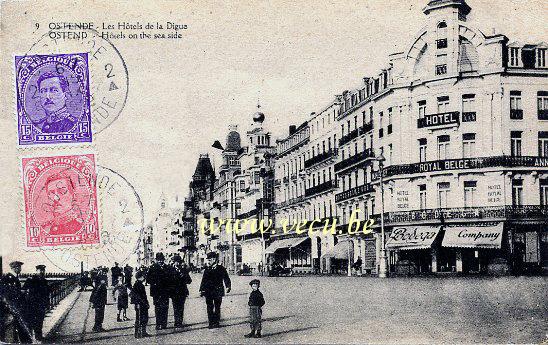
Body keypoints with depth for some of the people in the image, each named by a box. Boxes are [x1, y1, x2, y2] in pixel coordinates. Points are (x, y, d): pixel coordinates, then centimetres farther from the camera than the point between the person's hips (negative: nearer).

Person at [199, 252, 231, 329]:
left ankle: (216, 322, 12)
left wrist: (228, 286, -14)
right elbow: (203, 281, 13)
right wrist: (201, 290, 7)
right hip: (208, 292, 2)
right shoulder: (207, 269, 9)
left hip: (218, 291, -2)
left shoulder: (221, 269, 2)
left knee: (217, 307, 3)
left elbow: (226, 278, 1)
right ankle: (211, 323, 8)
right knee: (209, 308, 2)